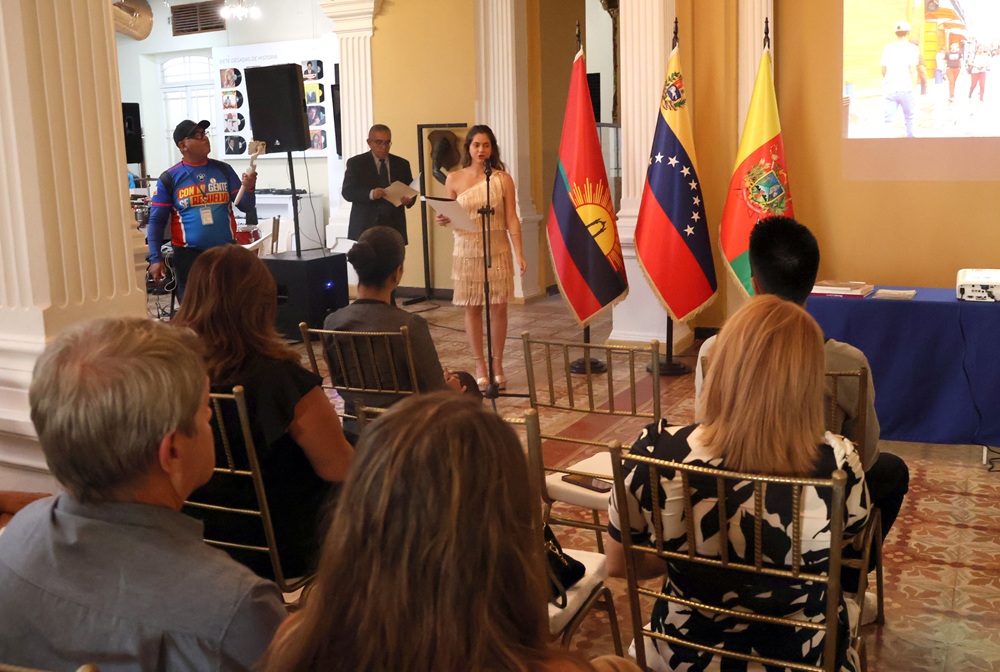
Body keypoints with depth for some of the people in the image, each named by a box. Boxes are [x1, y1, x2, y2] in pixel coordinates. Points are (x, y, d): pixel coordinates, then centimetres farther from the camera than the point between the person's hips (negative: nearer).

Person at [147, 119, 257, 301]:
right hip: (189, 255, -2)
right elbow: (156, 221, -1)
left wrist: (248, 189, -16)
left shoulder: (224, 170, 5)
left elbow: (247, 208, 5)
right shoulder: (169, 178, -3)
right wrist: (155, 259, -8)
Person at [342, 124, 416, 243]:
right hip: (365, 227, -2)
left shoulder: (402, 164, 14)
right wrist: (370, 194, -23)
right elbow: (347, 192, -5)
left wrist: (409, 200, -12)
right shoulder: (356, 163, 5)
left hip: (394, 227, 2)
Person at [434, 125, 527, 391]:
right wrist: (443, 220, -12)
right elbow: (450, 216, 11)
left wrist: (519, 253, -9)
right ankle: (480, 366, 14)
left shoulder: (502, 179, 0)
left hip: (497, 249, -1)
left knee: (498, 307, 1)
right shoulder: (454, 179, 3)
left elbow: (511, 219, -1)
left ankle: (497, 365, 13)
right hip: (467, 250, 1)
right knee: (472, 308, 3)